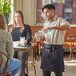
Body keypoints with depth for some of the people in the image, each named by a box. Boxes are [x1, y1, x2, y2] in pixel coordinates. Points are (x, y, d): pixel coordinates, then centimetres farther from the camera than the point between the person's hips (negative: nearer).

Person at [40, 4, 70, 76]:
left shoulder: (60, 20, -6)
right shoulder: (46, 23, 14)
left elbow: (67, 27, -28)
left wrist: (52, 27, -34)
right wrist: (41, 37, -4)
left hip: (56, 48, -5)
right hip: (46, 48, 6)